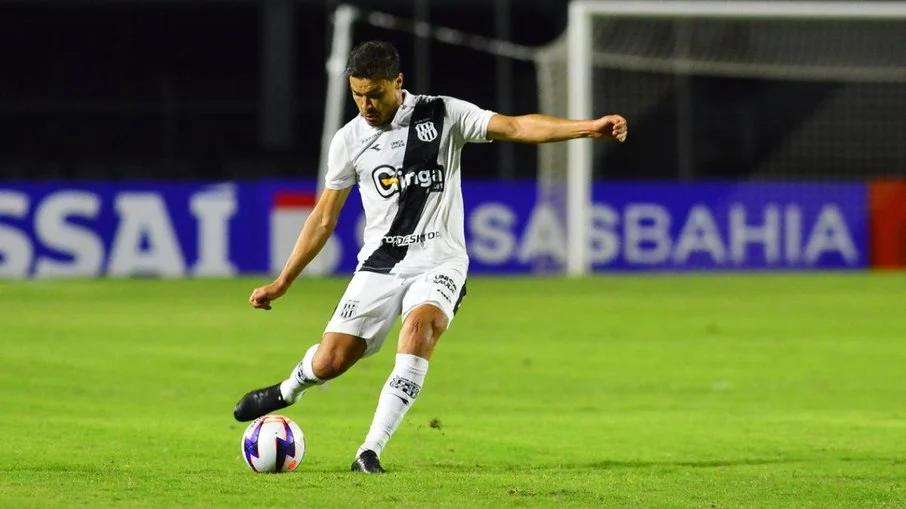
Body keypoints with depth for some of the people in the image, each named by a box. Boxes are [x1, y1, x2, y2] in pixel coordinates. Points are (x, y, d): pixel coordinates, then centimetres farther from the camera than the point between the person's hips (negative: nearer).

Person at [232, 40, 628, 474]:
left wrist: (589, 127, -27)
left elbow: (516, 127, -13)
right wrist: (282, 283, 12)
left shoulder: (443, 115, -4)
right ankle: (288, 390, 36)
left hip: (439, 263, -2)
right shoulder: (349, 140, 3)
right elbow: (323, 218, 12)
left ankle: (371, 451, -32)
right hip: (379, 264, 2)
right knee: (329, 362, -4)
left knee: (422, 325, -33)